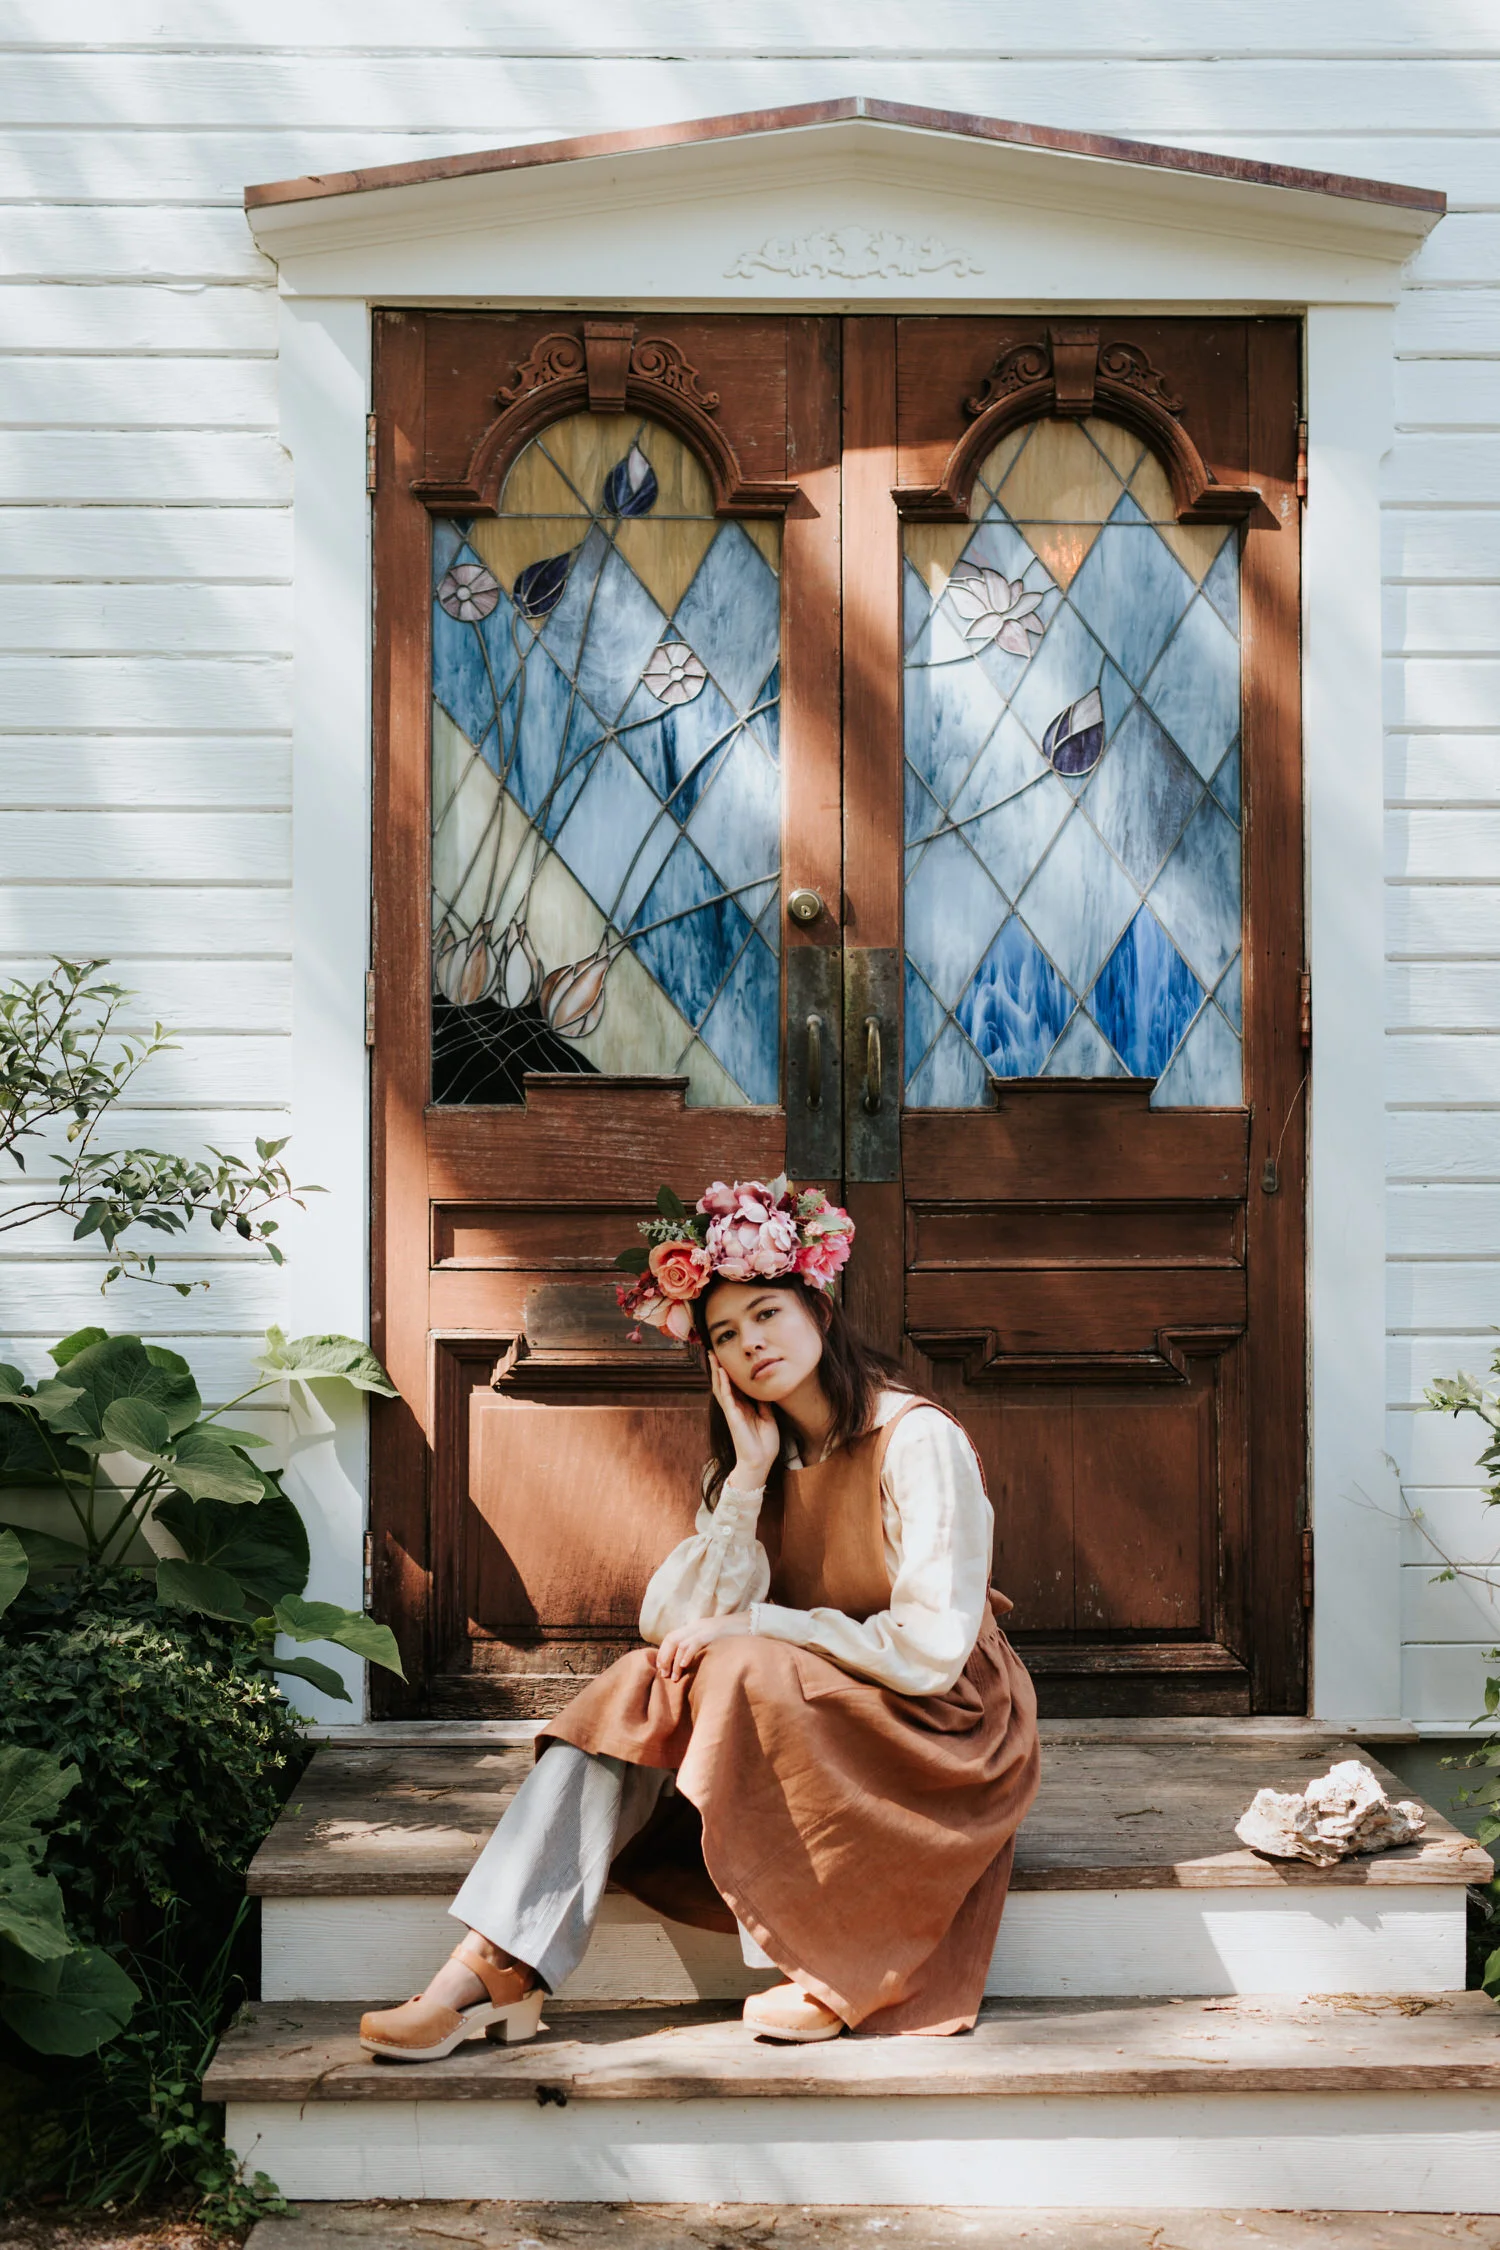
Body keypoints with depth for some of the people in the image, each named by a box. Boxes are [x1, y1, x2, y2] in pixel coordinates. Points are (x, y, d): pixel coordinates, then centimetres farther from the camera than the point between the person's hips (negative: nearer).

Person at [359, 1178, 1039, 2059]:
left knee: (733, 1676, -28)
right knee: (644, 1686, -18)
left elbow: (927, 1650, -21)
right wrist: (750, 1475, -14)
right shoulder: (761, 1461, 6)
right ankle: (496, 1966, -27)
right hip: (806, 1710, 6)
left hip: (945, 1731, -6)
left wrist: (754, 1626, -17)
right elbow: (683, 1619, -7)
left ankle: (828, 1973, -16)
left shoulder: (919, 1441, -15)